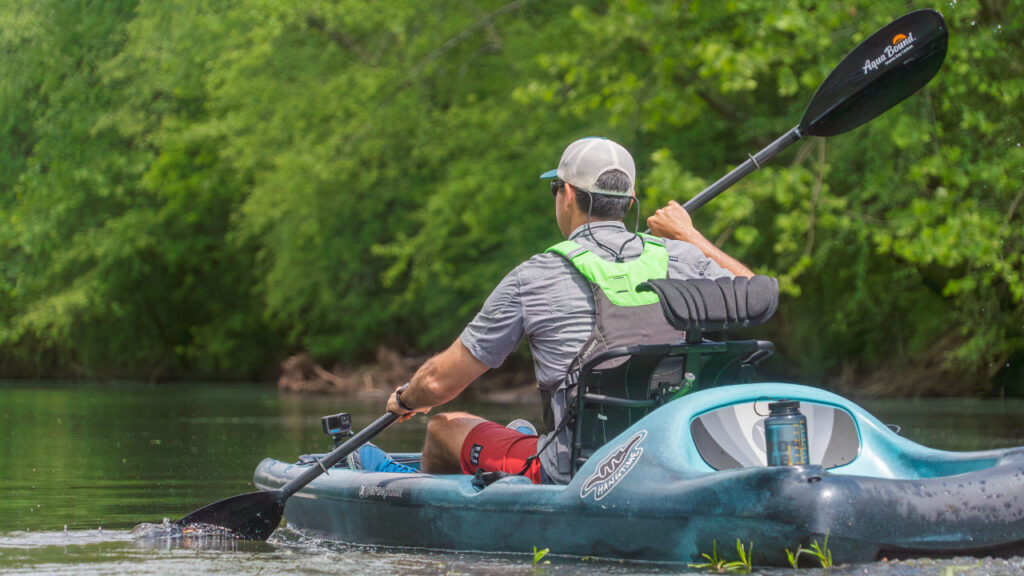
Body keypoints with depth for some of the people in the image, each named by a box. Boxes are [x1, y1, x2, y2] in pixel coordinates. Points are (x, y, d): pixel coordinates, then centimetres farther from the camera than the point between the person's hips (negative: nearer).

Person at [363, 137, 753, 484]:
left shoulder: (533, 278, -8)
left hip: (575, 476, -4)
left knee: (445, 428, 25)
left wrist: (405, 401, 22)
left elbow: (441, 382, -1)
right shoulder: (680, 258, -1)